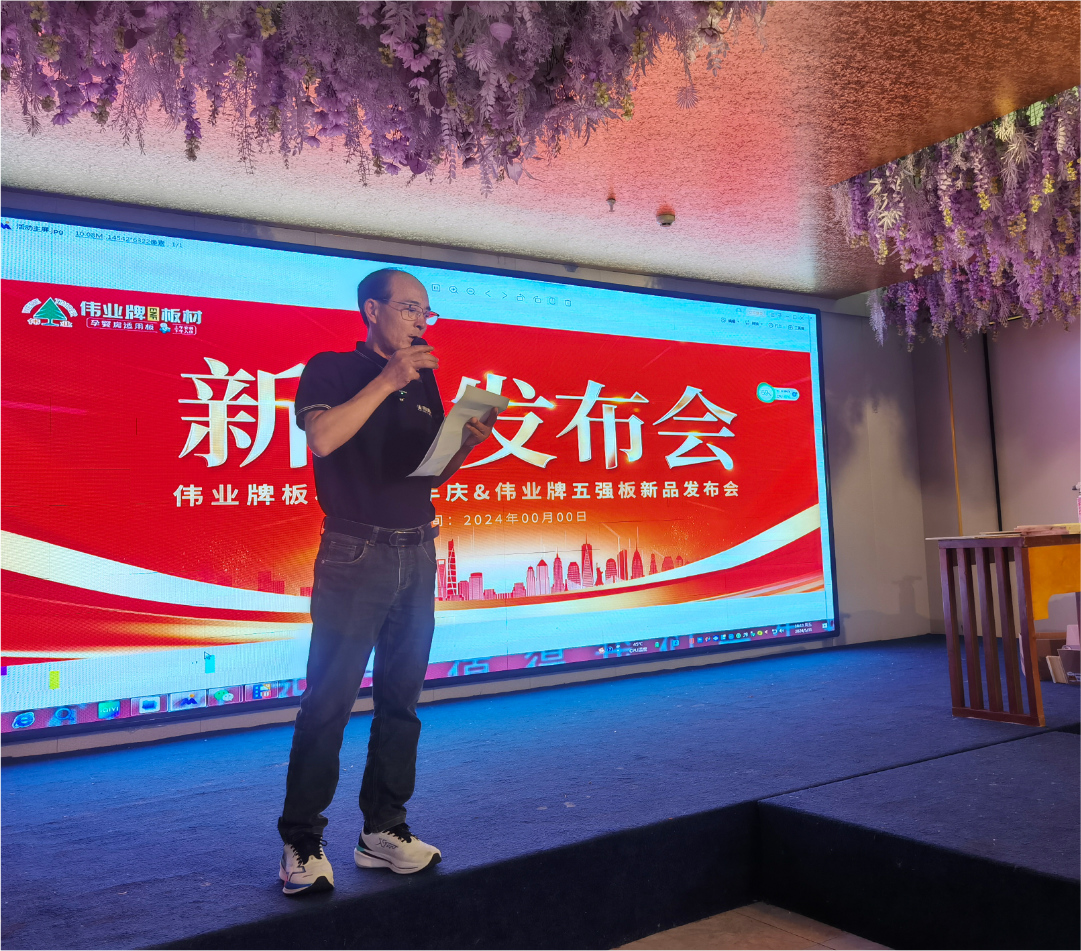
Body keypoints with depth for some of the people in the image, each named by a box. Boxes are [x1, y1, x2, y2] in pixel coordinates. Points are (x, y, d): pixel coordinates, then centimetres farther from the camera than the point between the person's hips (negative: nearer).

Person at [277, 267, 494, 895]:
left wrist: (470, 442, -1)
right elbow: (323, 438, -20)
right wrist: (387, 379, -17)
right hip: (355, 555, -6)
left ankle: (384, 830, 21)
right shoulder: (332, 369, 0)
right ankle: (302, 843, 8)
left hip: (418, 555, 6)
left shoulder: (424, 383, 16)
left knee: (400, 698, 10)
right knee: (329, 700, -3)